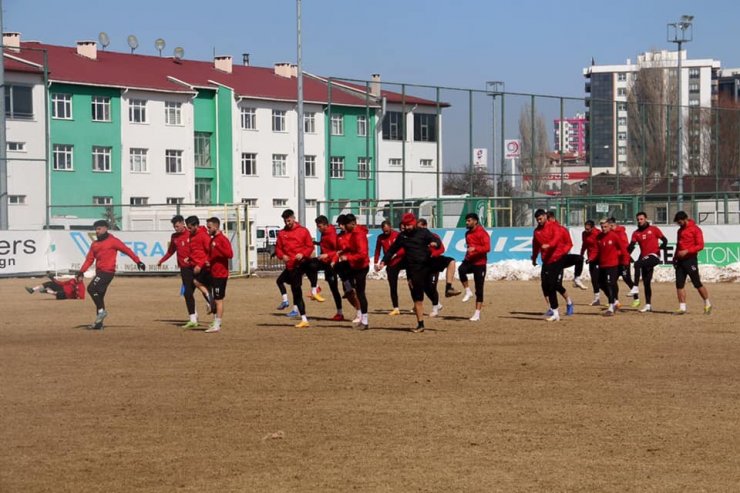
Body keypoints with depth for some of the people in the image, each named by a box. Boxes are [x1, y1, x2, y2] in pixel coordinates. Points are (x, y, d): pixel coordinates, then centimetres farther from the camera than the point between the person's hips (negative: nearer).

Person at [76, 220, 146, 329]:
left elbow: (126, 250, -7)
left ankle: (101, 311, -10)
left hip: (107, 272, -8)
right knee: (99, 297, 8)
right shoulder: (95, 244, 16)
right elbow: (89, 259, 15)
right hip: (99, 272, 8)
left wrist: (138, 261, -13)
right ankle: (99, 324, 13)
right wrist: (81, 272, 4)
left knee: (91, 288, -20)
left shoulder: (112, 241, -4)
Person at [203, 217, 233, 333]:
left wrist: (217, 246, -31)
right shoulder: (212, 239, 16)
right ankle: (215, 323, 17)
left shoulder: (223, 239, -12)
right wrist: (208, 261, 10)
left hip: (220, 275, -9)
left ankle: (217, 325, -2)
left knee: (218, 300, -5)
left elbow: (230, 254, -23)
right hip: (213, 274, 9)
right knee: (215, 300, 12)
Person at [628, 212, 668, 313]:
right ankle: (648, 305, 19)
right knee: (646, 282, 9)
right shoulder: (636, 233, 11)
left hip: (654, 256, -6)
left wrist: (661, 247, -20)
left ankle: (635, 290, -33)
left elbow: (664, 240, 0)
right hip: (644, 258, 6)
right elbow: (632, 245, -1)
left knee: (637, 264, -31)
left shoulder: (653, 229, 2)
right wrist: (627, 251, -23)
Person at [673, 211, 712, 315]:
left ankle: (707, 304, 11)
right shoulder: (680, 230, 16)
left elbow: (700, 245, -14)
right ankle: (682, 307, 2)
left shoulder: (695, 229, -8)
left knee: (697, 283, -3)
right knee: (679, 284, 0)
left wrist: (687, 251, -22)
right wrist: (675, 257, 14)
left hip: (690, 260, -7)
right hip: (680, 260, 7)